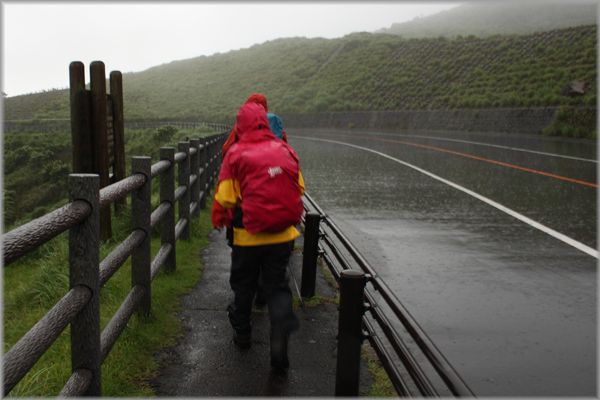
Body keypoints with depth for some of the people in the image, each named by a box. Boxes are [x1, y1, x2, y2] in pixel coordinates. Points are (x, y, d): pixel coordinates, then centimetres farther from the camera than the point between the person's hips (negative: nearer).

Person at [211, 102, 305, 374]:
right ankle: (282, 324, -9)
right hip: (282, 234, 2)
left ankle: (242, 333, 35)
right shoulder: (285, 150, 2)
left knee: (243, 285, 18)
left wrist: (219, 220, 14)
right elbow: (299, 188, 10)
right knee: (277, 285, 13)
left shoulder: (236, 154, -7)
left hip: (249, 236, -2)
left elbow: (225, 198, -6)